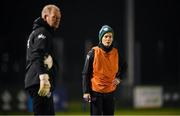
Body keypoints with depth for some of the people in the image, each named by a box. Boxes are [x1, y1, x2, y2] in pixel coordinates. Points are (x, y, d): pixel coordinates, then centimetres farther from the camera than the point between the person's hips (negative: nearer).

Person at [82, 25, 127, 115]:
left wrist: (119, 78, 4)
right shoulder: (93, 52, -9)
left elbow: (123, 66, 21)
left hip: (110, 92, 4)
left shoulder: (116, 53, 2)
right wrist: (86, 92, -11)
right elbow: (86, 73, -6)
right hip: (96, 91, -4)